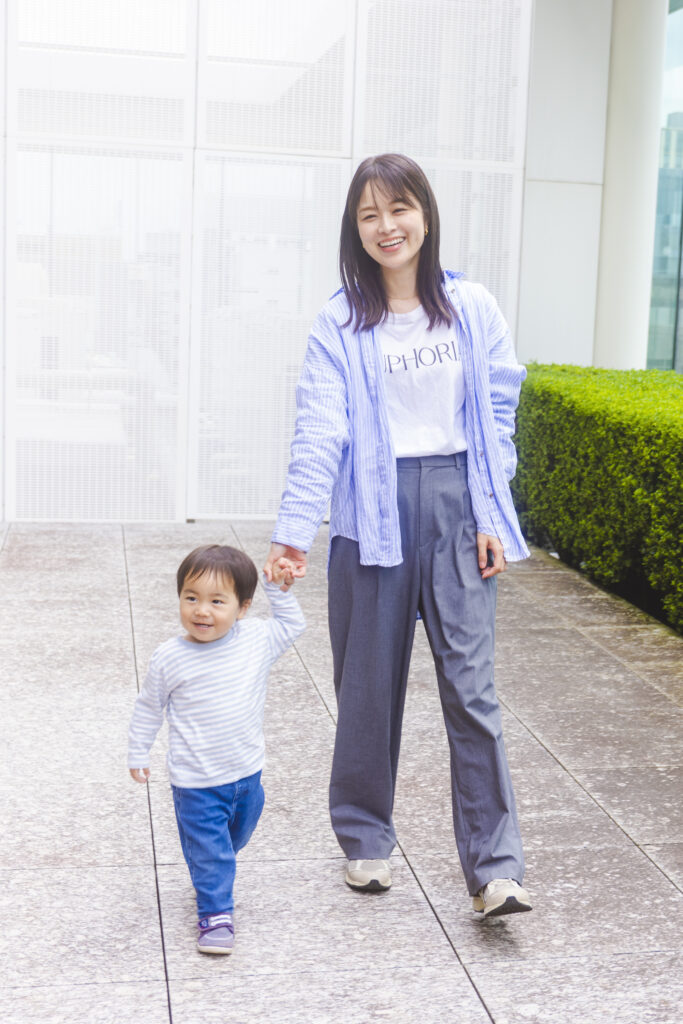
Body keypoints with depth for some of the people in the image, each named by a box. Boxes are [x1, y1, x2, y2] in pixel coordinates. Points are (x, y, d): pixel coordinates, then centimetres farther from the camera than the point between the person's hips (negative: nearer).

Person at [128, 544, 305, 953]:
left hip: (247, 773, 4)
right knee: (207, 849, -1)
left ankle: (213, 881, 50)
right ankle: (216, 913, 15)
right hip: (196, 783, -4)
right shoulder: (170, 658, -15)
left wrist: (280, 591, -1)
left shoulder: (257, 639, -10)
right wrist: (139, 754, 6)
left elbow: (293, 626, 11)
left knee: (236, 838, 24)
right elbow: (149, 707, 0)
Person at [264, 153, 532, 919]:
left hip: (456, 506, 0)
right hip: (374, 513, 0)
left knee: (471, 685, -2)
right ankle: (365, 839, 28)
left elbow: (497, 417, 6)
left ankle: (494, 868, 3)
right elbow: (321, 431, -8)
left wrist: (491, 517, -1)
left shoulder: (474, 310, 5)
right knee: (368, 683, 10)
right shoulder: (339, 323, 1)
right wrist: (294, 528, -19)